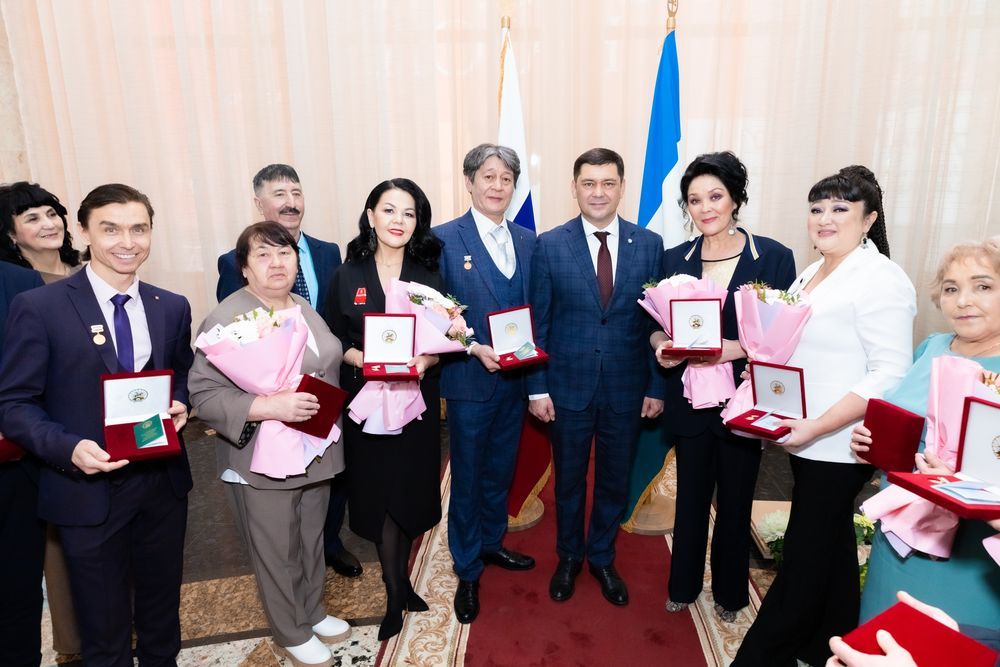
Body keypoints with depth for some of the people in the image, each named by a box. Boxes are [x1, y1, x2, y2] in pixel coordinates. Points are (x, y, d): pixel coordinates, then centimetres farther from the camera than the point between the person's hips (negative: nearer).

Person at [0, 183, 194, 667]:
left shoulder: (173, 308, 2)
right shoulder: (39, 307, -10)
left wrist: (180, 404, -8)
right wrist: (69, 449, -26)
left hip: (164, 482, 4)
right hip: (89, 490, -3)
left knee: (162, 614, 23)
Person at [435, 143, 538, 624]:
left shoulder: (527, 241, 7)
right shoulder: (444, 239, -9)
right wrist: (475, 349, -20)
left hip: (515, 380, 5)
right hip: (470, 381, -5)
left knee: (501, 472, 20)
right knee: (467, 477, 10)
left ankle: (491, 543, 43)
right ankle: (467, 571, 28)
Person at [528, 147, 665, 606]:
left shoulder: (650, 245, -1)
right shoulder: (550, 245, -5)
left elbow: (658, 322, 1)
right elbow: (538, 323, -3)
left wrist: (657, 387, 0)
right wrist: (537, 387, -6)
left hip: (626, 388, 1)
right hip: (568, 385, -1)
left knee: (615, 480, 16)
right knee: (568, 479, 15)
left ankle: (602, 558, 40)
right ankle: (568, 558, 39)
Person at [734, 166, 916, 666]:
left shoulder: (880, 280, -16)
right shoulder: (812, 275, 11)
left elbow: (890, 375, -21)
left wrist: (816, 427, -24)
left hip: (838, 446, -8)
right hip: (806, 440, 8)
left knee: (804, 559, 3)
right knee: (831, 549, 20)